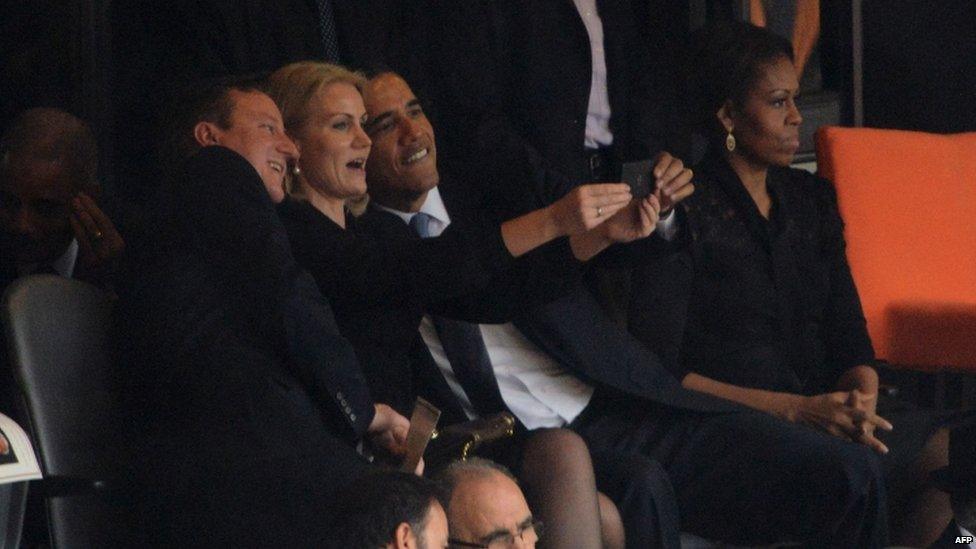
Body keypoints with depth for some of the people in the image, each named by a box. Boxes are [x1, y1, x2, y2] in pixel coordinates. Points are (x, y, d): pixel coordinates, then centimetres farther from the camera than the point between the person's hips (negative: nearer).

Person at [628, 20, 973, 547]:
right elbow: (660, 373, -9)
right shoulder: (685, 213, -3)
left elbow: (849, 338, 15)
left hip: (822, 403, 6)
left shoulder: (810, 198, 18)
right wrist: (796, 409, -16)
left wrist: (860, 403, -10)